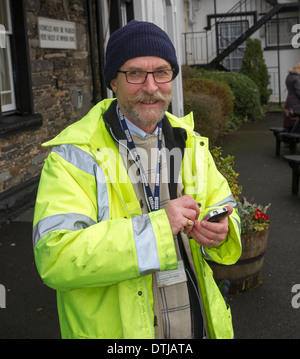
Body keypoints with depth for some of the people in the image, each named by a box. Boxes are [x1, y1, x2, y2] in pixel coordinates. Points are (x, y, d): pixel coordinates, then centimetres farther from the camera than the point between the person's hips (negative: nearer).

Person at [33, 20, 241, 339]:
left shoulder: (191, 144, 3)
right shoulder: (75, 154, -16)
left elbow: (224, 209, 9)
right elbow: (54, 256, -26)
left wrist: (221, 232, -15)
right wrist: (156, 226, -31)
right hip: (114, 330, -4)